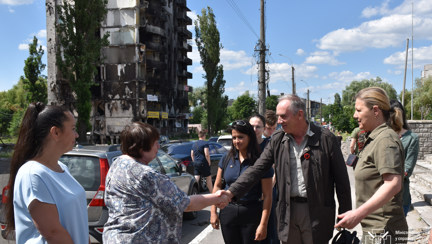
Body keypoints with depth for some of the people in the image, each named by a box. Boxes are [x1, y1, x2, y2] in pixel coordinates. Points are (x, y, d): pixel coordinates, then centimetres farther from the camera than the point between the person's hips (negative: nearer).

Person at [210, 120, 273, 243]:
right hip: (228, 213, 3)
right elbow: (217, 186, 9)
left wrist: (263, 224, -14)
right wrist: (213, 212, 4)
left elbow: (267, 195, -10)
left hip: (252, 215, -3)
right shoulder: (227, 158, 2)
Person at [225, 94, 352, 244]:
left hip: (316, 213, -3)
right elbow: (256, 170, 0)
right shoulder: (277, 140, 3)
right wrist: (231, 192, -12)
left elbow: (341, 180, -3)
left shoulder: (325, 138, -6)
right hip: (288, 211, 3)